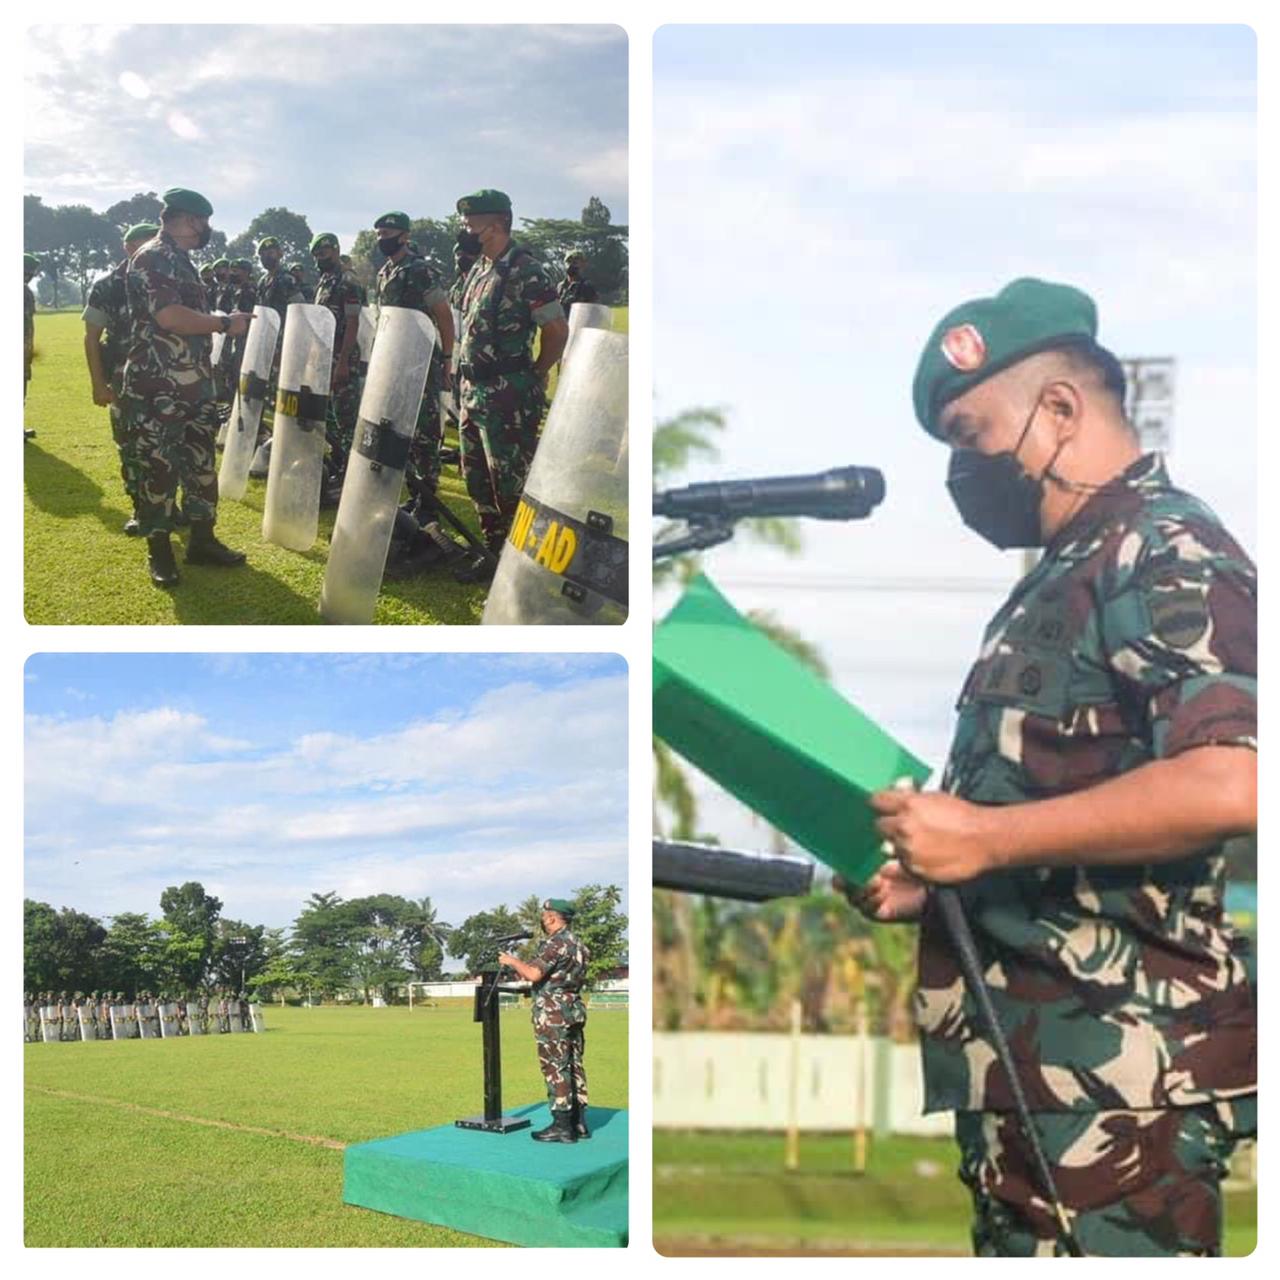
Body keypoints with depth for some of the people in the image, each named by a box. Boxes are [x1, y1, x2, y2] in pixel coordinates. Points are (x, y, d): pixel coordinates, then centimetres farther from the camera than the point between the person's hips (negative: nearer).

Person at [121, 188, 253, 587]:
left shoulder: (181, 260, 17)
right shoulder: (152, 258, -14)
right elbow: (168, 316, -26)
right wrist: (225, 323, -17)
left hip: (192, 385, 10)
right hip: (158, 389, -10)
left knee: (201, 463, 12)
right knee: (159, 468, -1)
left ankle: (202, 540, 21)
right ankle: (159, 550, 7)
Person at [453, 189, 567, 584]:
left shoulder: (524, 271, -14)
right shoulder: (479, 271, 13)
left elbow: (557, 329, -15)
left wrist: (534, 375, -6)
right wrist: (467, 381, 15)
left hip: (508, 399, -9)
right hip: (473, 391, 9)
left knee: (511, 484, -5)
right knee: (478, 479, 15)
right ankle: (494, 553, 26)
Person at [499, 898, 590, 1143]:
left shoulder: (556, 944, -15)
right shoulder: (578, 945, 15)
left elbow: (533, 973, -24)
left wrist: (513, 961, -7)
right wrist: (526, 965, 22)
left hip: (553, 1015, -9)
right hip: (574, 1011, 9)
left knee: (555, 1069, -6)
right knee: (574, 1067, 11)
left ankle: (562, 1126, -5)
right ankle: (579, 1123, 13)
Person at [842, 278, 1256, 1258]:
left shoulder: (1165, 555, -12)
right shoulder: (1072, 574, 19)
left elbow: (1229, 784, -28)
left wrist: (984, 838, -22)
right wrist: (936, 887, 13)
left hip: (1115, 1082, -10)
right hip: (1037, 1072, 10)